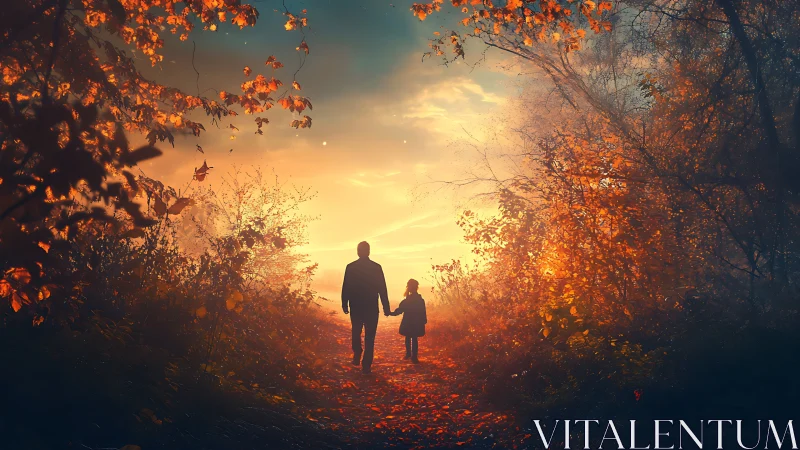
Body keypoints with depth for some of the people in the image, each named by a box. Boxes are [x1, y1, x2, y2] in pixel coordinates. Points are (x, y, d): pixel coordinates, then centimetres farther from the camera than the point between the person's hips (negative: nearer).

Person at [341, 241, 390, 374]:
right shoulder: (376, 267, -6)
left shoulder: (350, 267, -4)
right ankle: (366, 365, 1)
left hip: (356, 307, 1)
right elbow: (382, 289, -5)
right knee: (369, 337, 4)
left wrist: (345, 304, 8)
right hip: (371, 308, -1)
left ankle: (357, 356, 17)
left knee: (356, 332, 24)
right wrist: (386, 307, 1)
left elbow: (345, 287, -2)